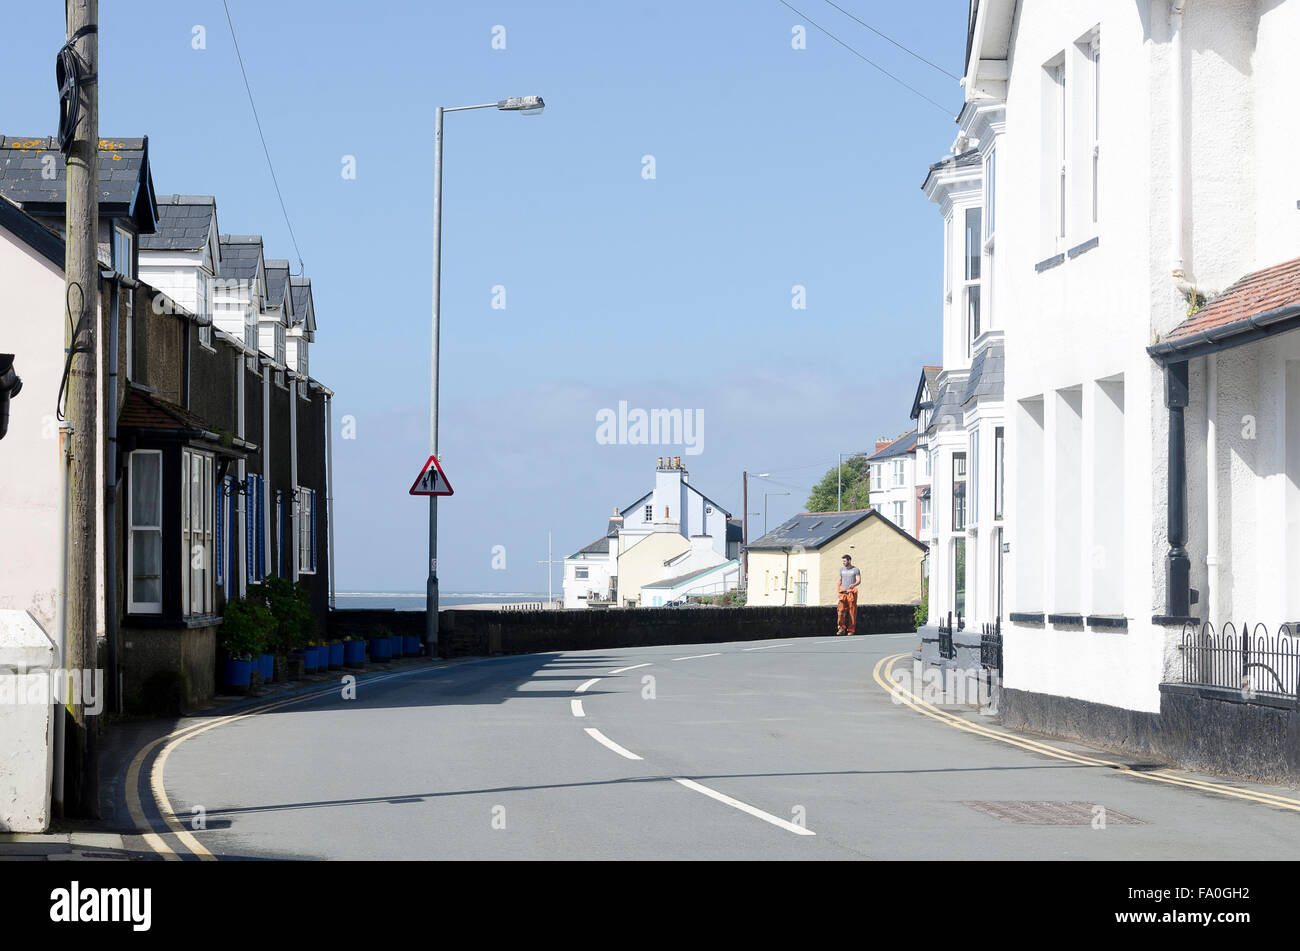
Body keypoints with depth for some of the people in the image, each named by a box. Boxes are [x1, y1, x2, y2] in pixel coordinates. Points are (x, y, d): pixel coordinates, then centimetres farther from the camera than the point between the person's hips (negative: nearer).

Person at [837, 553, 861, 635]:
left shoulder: (855, 569, 0)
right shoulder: (842, 569, 14)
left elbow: (859, 581, -9)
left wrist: (853, 585, -29)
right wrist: (839, 590, 17)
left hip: (852, 593, -3)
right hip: (843, 592, 3)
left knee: (852, 612, -2)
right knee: (841, 610, -11)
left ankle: (851, 630, 2)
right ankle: (842, 628, -10)